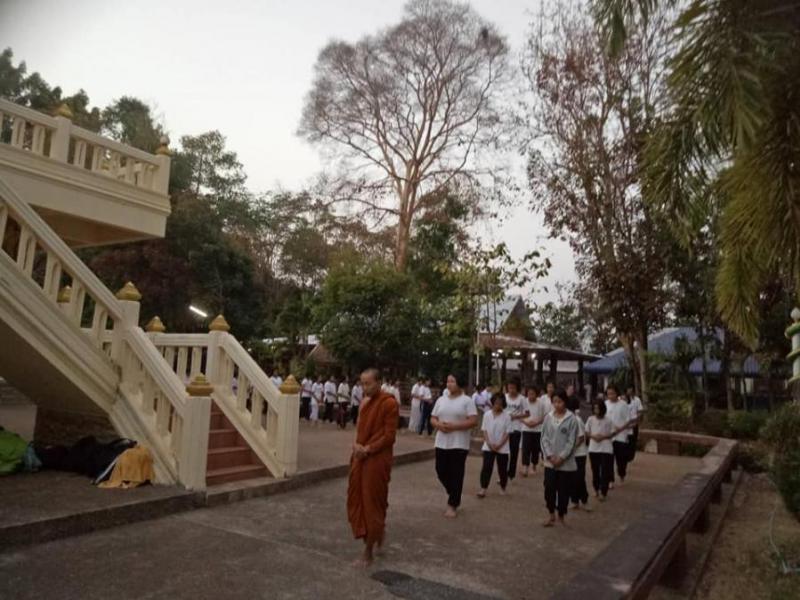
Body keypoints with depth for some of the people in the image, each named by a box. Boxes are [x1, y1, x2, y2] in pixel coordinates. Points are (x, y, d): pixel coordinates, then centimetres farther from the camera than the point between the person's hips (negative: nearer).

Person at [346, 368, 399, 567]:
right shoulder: (365, 401, 9)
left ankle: (368, 553, 17)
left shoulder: (389, 403, -15)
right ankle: (378, 531, 40)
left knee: (372, 502, 3)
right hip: (360, 457, 8)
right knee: (357, 499, 15)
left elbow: (389, 436, -16)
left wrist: (367, 449, -18)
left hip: (377, 460, -8)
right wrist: (356, 445, -2)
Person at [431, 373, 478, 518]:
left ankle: (452, 505, 13)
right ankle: (455, 496, 34)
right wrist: (438, 425, -12)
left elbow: (473, 421, -12)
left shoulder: (467, 400, -6)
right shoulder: (441, 399, 9)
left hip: (459, 444, -5)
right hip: (441, 443, 5)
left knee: (456, 475, 0)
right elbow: (433, 418, 11)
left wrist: (454, 426, -20)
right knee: (441, 472, 9)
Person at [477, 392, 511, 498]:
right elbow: (484, 430, 1)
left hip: (502, 448, -1)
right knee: (486, 467, -5)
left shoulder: (506, 416, -7)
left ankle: (503, 487, 28)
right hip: (488, 447, 1)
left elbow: (507, 433, -7)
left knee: (502, 469, 8)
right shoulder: (487, 415, -1)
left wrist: (499, 445, -14)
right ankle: (483, 489, 0)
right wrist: (489, 443, -11)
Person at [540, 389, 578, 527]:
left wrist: (561, 457, -14)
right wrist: (549, 455, -9)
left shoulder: (571, 419, -9)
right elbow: (544, 438, 2)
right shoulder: (548, 417, 1)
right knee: (549, 489, 2)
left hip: (566, 462, -2)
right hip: (550, 461, 2)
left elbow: (571, 441, -9)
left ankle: (561, 517, 24)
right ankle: (551, 516, 19)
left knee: (563, 491, 7)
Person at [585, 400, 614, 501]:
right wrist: (593, 436, -14)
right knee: (595, 470, 11)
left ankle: (603, 493, 3)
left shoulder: (608, 421, -5)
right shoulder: (590, 419, -1)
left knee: (605, 471, -2)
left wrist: (603, 436, -15)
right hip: (593, 448, 2)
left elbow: (612, 434, 1)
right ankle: (596, 490, 28)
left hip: (606, 449, -2)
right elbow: (586, 433, 4)